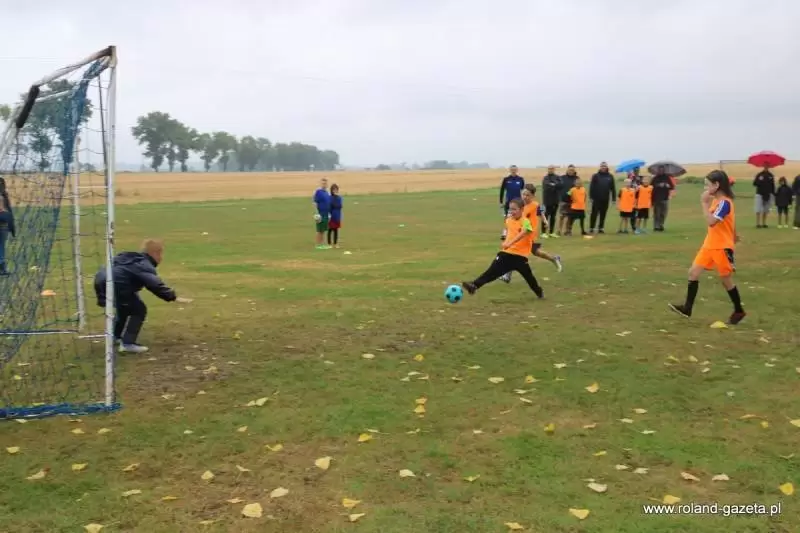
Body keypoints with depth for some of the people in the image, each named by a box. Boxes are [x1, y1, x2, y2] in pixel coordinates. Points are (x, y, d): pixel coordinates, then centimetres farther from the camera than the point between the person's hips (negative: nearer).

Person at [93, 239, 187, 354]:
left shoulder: (133, 259, 26)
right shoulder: (145, 266, -4)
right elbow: (155, 285, -19)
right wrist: (173, 297, -22)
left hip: (101, 280, 10)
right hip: (113, 285, -10)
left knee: (125, 307, 32)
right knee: (139, 310, -2)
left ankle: (116, 336, 45)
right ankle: (127, 344, -7)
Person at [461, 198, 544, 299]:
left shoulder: (525, 222, -15)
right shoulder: (508, 220, 6)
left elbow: (522, 234, -34)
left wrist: (510, 243, -45)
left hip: (520, 255, -4)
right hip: (507, 253, 5)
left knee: (528, 275, 9)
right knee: (493, 270, -4)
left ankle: (539, 292, 32)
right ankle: (475, 285, -12)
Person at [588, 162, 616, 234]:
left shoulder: (610, 176, 6)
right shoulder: (596, 176, 0)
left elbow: (613, 188, 8)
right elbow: (592, 187, -3)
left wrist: (613, 198, 4)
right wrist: (591, 197, -9)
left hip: (605, 199, 2)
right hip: (597, 199, -2)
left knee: (603, 214, 7)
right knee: (594, 214, -2)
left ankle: (601, 228, 14)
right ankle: (591, 228, 2)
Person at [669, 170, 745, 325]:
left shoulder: (724, 202, -21)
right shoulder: (717, 200, 7)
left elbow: (711, 222, -32)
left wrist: (704, 203, -25)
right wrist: (733, 234, 30)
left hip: (722, 247, -9)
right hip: (709, 245, 9)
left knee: (726, 280, 4)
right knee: (693, 272, 0)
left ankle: (739, 311, 22)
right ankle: (687, 308, 1)